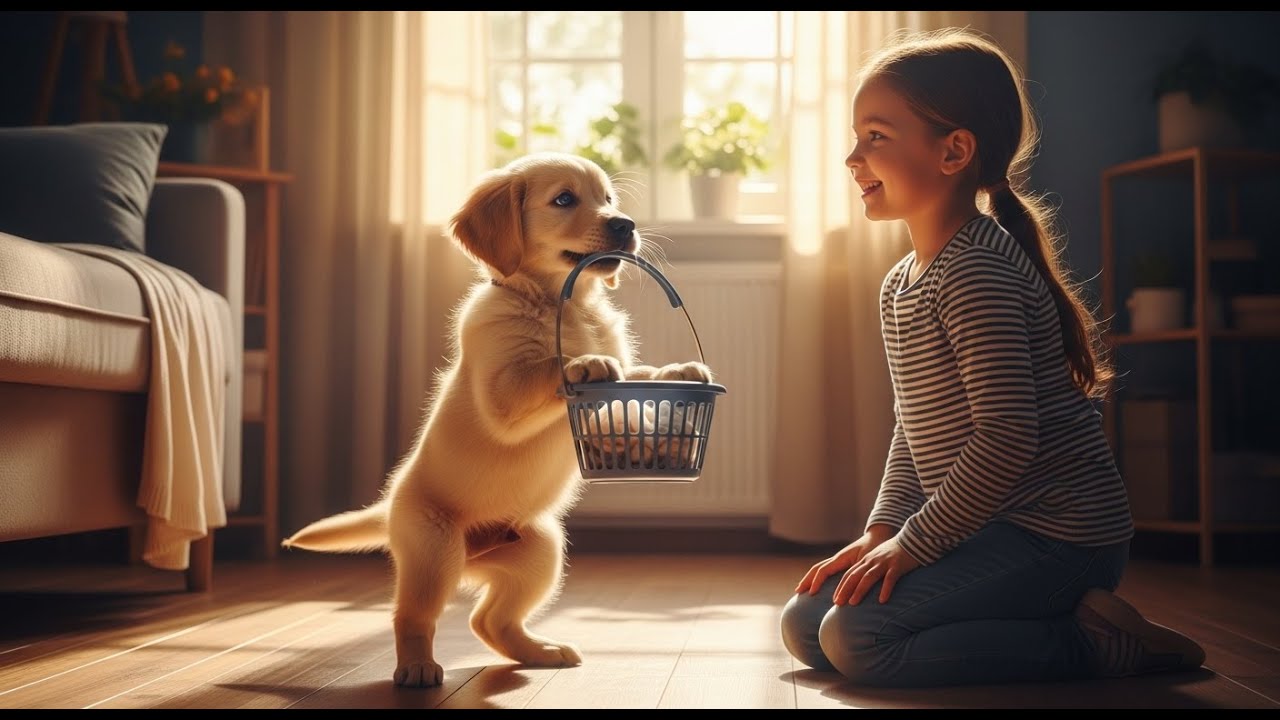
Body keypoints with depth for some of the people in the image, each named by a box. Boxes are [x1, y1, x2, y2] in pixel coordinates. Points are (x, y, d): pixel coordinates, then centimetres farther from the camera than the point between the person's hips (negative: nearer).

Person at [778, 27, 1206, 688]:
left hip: (1057, 535, -10)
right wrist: (882, 530, 5)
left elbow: (1007, 436, -25)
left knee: (856, 638, -22)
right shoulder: (901, 284, 12)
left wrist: (913, 543, -18)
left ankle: (1099, 643, -9)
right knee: (804, 625, 8)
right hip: (990, 529, 10)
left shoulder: (977, 274, -19)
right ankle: (1066, 614, 6)